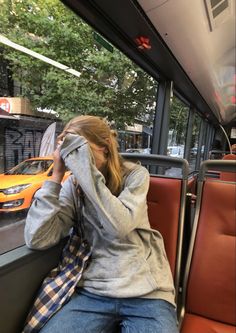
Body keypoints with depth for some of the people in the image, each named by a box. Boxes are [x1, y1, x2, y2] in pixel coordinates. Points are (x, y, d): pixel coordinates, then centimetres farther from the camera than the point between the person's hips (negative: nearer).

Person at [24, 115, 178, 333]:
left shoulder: (135, 175, -3)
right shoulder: (74, 184, 2)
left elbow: (120, 226, -21)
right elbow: (37, 239, -9)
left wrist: (85, 167, -21)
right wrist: (57, 174, -10)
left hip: (145, 292, -1)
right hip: (94, 291, 2)